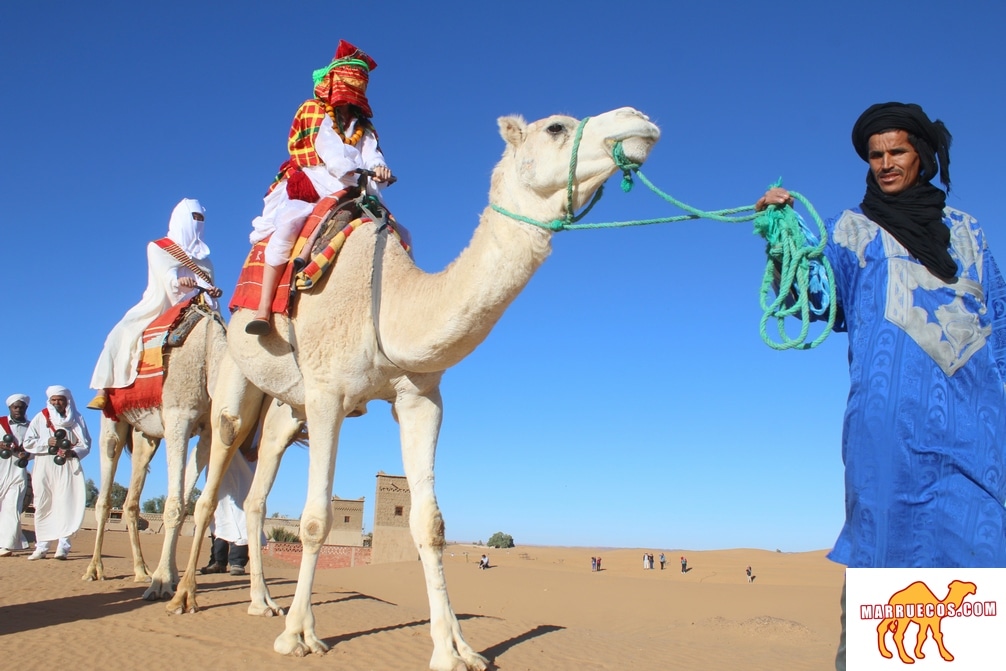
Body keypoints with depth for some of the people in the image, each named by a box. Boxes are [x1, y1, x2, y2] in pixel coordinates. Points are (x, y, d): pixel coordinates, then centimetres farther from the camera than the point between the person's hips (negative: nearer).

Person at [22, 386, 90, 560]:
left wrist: (73, 451, -12)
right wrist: (47, 442, -10)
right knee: (42, 506, -1)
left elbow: (85, 444, 7)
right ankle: (41, 546, 2)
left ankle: (63, 545, -11)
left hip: (67, 467, -1)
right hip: (44, 466, 1)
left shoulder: (76, 419, 11)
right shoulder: (40, 418, 11)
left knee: (66, 505, -9)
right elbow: (28, 443, 5)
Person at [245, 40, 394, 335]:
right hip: (310, 187, -5)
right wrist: (352, 173, -25)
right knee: (288, 223, -34)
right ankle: (264, 309, -34)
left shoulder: (362, 125, 23)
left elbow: (371, 153, 2)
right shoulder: (311, 111, 11)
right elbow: (326, 148, -7)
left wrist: (378, 168, -24)